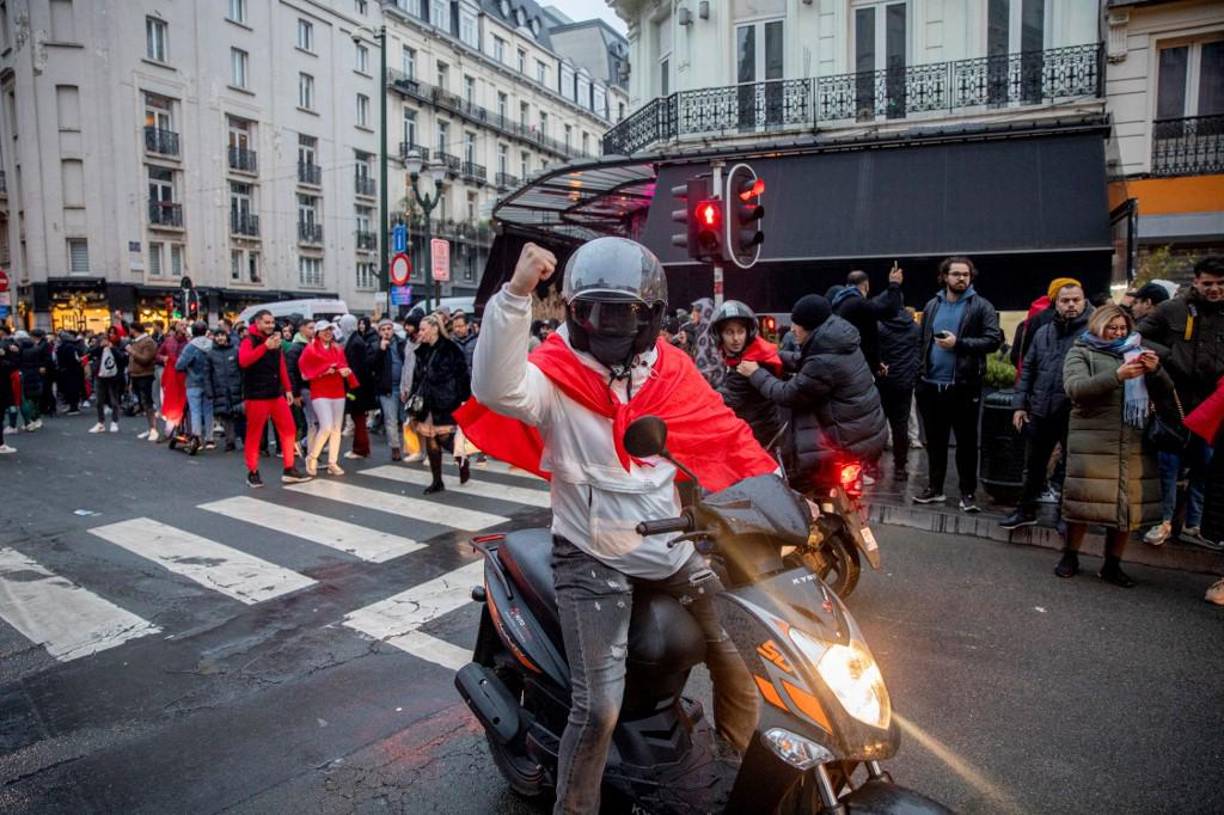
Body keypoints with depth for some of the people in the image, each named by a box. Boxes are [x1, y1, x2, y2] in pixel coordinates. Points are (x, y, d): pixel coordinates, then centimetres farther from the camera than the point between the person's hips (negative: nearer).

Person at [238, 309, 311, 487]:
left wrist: (288, 389, 13)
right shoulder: (249, 341, -7)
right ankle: (252, 473, 12)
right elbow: (243, 361, -27)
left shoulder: (275, 340, 14)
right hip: (256, 396, -6)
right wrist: (265, 346, -33)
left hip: (276, 394, 7)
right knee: (254, 434, 1)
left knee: (288, 429, 4)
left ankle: (289, 470, 11)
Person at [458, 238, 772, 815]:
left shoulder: (670, 370, 1)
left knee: (738, 658, 18)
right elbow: (497, 389, -32)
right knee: (599, 707, -10)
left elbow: (726, 435, 3)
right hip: (592, 560, -5)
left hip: (676, 547, 5)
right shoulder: (554, 377, -12)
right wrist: (515, 295, -40)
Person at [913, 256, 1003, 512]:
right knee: (935, 440, 12)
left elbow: (993, 340, -11)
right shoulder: (932, 306, 12)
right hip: (931, 385, 4)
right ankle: (935, 488, 23)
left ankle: (968, 493, 13)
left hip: (964, 386, -4)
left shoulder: (981, 306, -2)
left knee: (966, 442, 4)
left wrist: (959, 343, -18)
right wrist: (920, 372, 10)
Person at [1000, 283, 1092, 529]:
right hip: (1040, 411, 5)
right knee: (1035, 464, 16)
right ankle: (1027, 510, 29)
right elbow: (1028, 369, 12)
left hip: (1075, 414, -5)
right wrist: (1019, 404, 7)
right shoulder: (1043, 332, 10)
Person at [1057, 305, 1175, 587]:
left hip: (1134, 442, 4)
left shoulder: (1137, 353, 20)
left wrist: (1156, 370, -6)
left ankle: (1112, 565, 16)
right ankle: (1070, 558, 13)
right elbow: (1076, 388, -11)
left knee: (1128, 502, 2)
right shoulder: (1081, 352, 8)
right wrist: (1117, 376, -23)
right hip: (1093, 440, -4)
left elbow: (1165, 395, 13)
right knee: (1085, 499, -4)